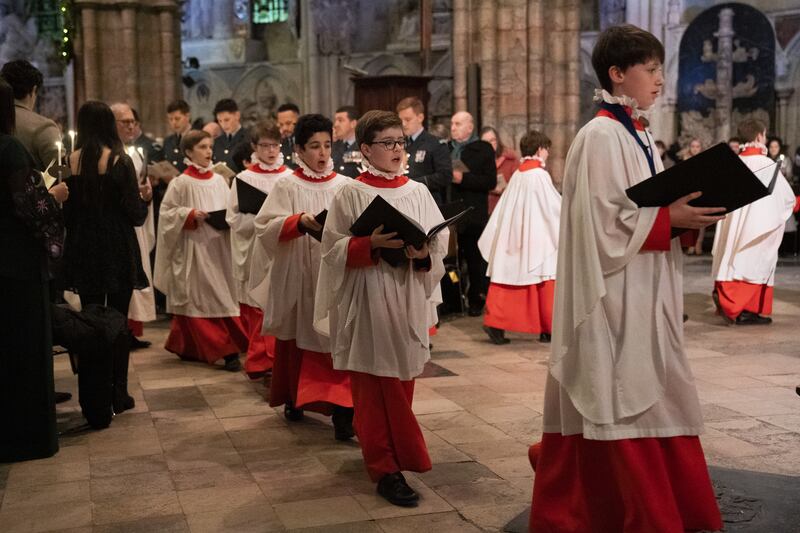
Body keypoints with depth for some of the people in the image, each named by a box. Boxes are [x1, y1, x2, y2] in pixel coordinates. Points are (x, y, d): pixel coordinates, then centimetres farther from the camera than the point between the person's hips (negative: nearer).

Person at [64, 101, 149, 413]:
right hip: (118, 251, -3)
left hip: (82, 250, 3)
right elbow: (135, 215, -10)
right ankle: (117, 394, 8)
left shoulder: (72, 161, -3)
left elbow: (66, 210, 1)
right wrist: (144, 197, 9)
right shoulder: (119, 161, -11)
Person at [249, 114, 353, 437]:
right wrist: (299, 222, -24)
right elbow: (265, 227, -10)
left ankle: (341, 409, -8)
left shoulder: (344, 186, 5)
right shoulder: (287, 186, -1)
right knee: (296, 338, 12)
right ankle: (293, 398, 30)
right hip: (298, 275, 0)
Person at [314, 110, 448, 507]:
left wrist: (423, 253, -14)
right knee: (374, 388, -1)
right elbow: (334, 249, -5)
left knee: (401, 383, 12)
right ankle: (386, 468, 5)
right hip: (367, 300, -4)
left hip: (408, 299, 4)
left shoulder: (418, 192, 7)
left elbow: (441, 242, 6)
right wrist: (372, 244, -20)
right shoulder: (351, 194, -3)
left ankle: (393, 453, 31)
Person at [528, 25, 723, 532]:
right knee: (625, 408, -1)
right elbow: (603, 226, -19)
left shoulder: (639, 135, 14)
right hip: (615, 301, -9)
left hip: (645, 296, 9)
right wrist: (672, 217, -19)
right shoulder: (600, 137, -14)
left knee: (653, 401, 15)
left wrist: (683, 216, 1)